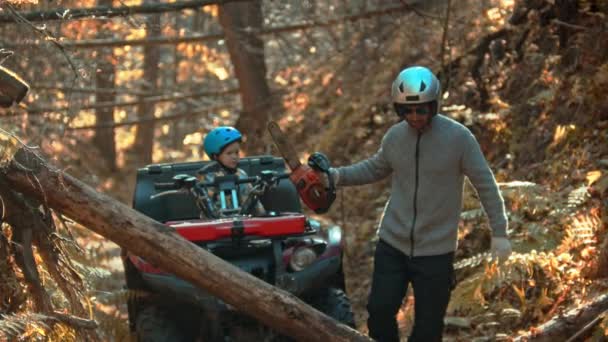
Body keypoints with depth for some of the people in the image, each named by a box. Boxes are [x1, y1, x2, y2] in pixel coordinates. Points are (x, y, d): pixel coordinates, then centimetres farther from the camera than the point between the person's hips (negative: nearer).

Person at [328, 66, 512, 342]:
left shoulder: (459, 138, -12)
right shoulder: (394, 136, 1)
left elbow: (485, 185, -7)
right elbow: (375, 169, 19)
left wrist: (499, 232, -7)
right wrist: (338, 176, 4)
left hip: (436, 251, -3)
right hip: (392, 245, 3)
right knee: (379, 310, -3)